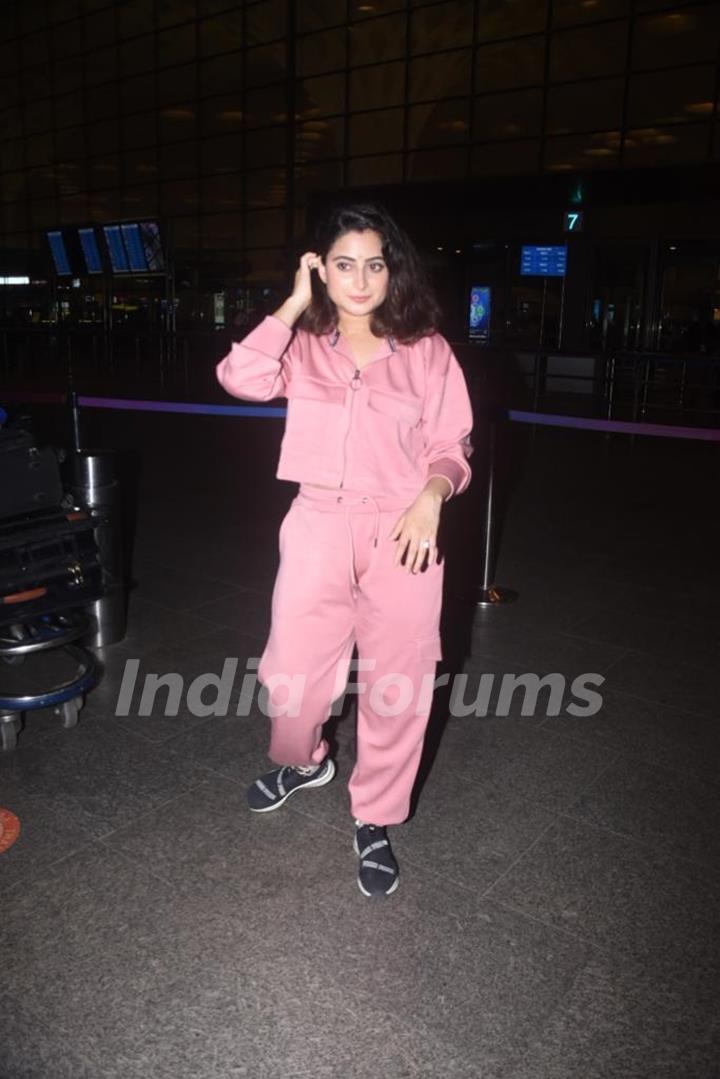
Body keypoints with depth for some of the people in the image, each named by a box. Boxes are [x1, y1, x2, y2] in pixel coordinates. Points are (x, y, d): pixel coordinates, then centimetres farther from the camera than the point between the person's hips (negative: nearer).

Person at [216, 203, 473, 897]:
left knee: (396, 686, 6)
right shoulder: (303, 344, 5)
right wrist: (296, 302, -9)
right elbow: (240, 378, -15)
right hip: (317, 527, 1)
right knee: (291, 672, 6)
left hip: (401, 533, 0)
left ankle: (374, 820, 29)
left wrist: (430, 498, -15)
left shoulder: (427, 351, 3)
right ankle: (302, 762, 42)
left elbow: (451, 446, 5)